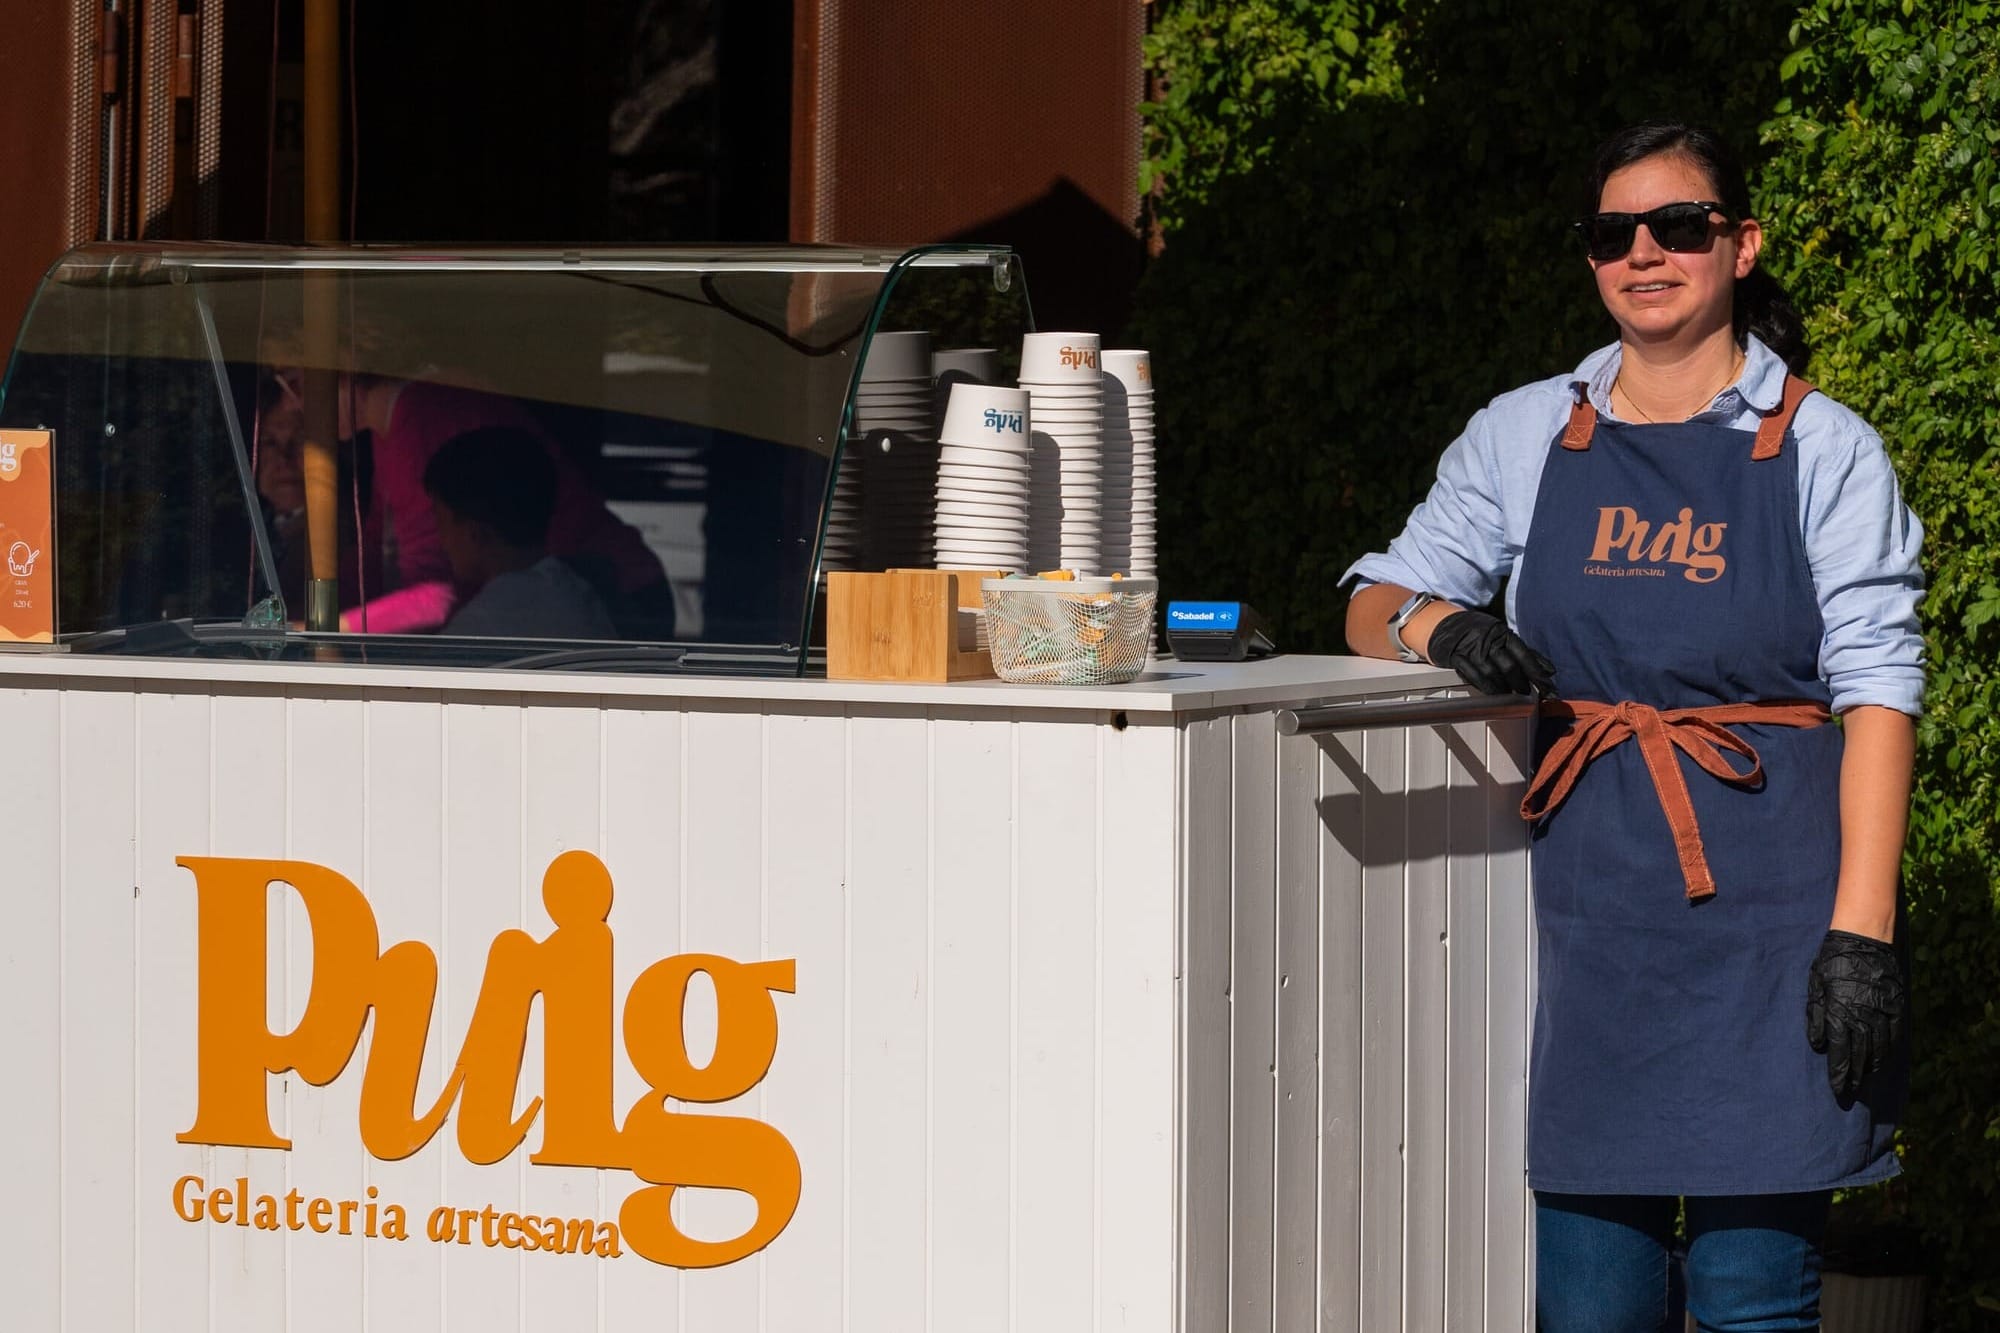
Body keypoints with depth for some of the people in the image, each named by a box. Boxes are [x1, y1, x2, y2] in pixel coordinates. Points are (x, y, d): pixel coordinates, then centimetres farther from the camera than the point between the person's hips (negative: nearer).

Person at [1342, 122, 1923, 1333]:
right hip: (1591, 900, 3)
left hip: (1766, 910, -3)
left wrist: (1861, 930, -11)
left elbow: (1876, 691, -2)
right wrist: (1432, 622, -8)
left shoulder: (1823, 450, 3)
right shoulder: (1527, 437, 12)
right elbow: (1376, 604, 17)